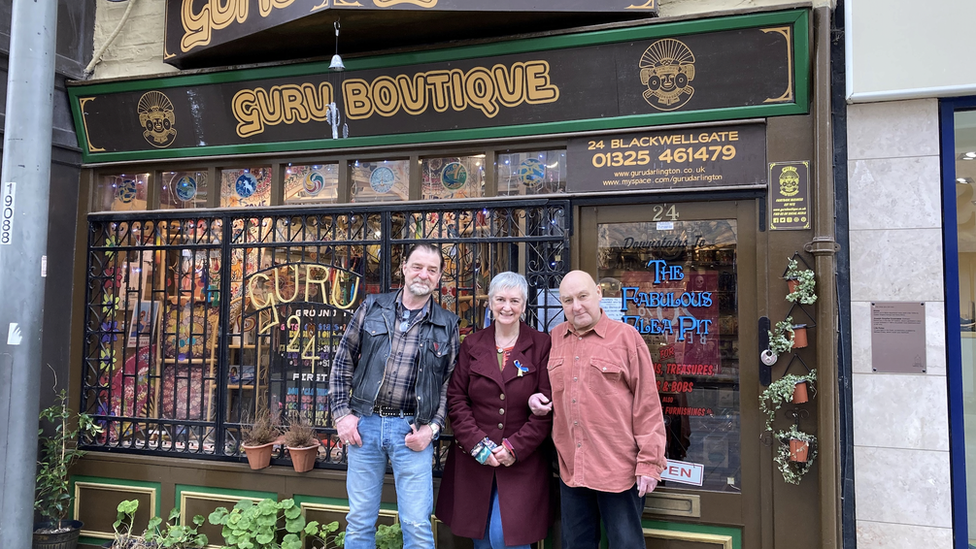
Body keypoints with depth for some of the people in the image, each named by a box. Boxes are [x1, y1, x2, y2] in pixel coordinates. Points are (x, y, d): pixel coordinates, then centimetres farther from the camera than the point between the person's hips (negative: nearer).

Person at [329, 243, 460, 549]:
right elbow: (343, 361, 7)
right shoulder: (372, 308, 4)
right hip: (364, 424, 1)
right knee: (359, 521, 11)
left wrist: (433, 427, -5)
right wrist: (342, 413, 0)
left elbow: (449, 382, 6)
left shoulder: (447, 325, 4)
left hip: (412, 430, -1)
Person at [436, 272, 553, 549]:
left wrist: (515, 447, -12)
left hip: (523, 461, -3)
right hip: (474, 460, 3)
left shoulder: (541, 346, -2)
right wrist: (477, 444, -9)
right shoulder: (472, 345, 6)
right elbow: (456, 398, 2)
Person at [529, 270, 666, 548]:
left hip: (619, 468, -4)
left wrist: (649, 461, -10)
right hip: (570, 467, 5)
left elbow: (647, 403, -7)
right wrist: (539, 398, 0)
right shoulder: (554, 338, 7)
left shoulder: (626, 337, -6)